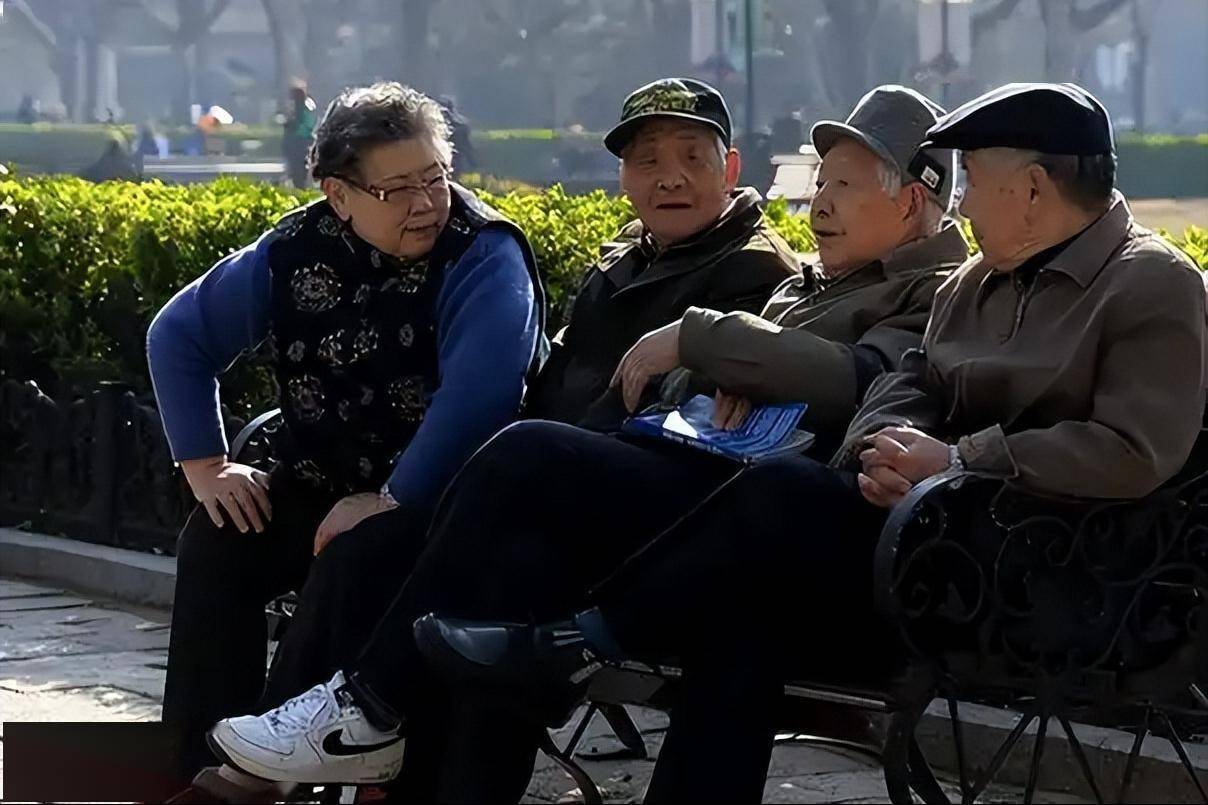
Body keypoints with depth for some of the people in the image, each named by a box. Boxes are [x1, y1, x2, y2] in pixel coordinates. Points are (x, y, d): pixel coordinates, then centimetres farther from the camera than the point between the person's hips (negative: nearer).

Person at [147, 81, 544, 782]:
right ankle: (201, 767, -6)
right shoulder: (295, 252, -1)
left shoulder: (484, 257, -18)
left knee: (354, 560, -33)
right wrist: (205, 466, 4)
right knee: (215, 543, -13)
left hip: (444, 494, -6)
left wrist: (392, 501, -29)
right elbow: (179, 336, 10)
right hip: (324, 481, 6)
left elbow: (477, 395, -31)